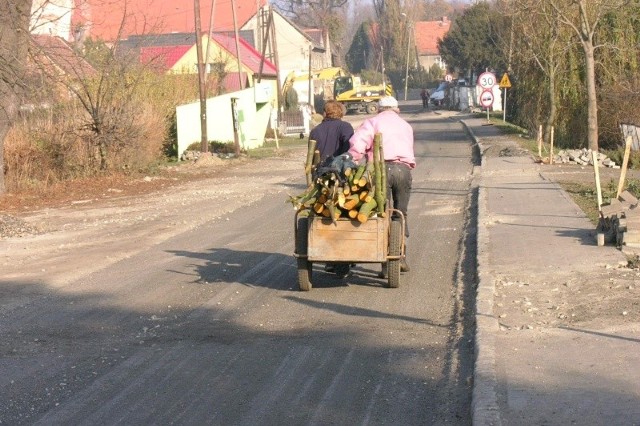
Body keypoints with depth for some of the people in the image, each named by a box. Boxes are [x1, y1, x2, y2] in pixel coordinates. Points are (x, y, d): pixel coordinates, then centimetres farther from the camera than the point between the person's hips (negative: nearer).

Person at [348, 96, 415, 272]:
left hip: (382, 168, -3)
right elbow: (409, 150, 18)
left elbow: (357, 143, -6)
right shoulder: (405, 125, 26)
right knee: (401, 213, 16)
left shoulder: (373, 122, 10)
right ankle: (401, 256, 12)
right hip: (404, 169, 3)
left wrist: (352, 164, 2)